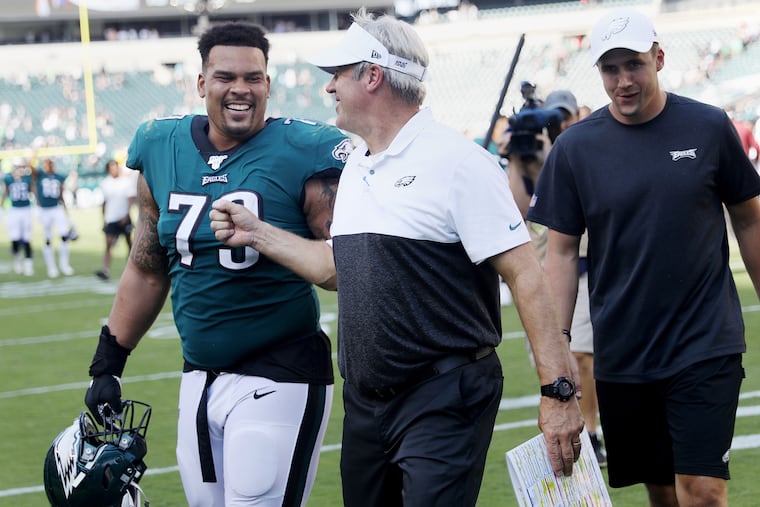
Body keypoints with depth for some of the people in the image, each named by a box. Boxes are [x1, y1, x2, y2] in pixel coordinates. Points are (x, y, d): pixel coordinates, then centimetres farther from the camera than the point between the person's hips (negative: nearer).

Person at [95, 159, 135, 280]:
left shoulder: (127, 181, -4)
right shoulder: (105, 183, 4)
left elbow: (131, 199, -5)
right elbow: (105, 202, 10)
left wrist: (126, 214, -13)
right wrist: (104, 219, 9)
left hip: (124, 218, -1)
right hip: (111, 219, 1)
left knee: (129, 242, 9)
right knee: (108, 244, -9)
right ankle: (106, 270, -17)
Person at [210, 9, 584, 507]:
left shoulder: (456, 162, -14)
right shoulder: (356, 167, 13)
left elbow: (525, 276, -17)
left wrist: (558, 391, -22)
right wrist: (257, 233, 19)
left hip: (445, 401, -8)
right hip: (367, 403, 8)